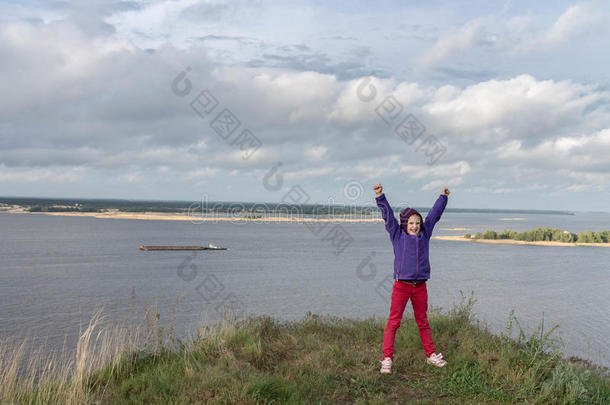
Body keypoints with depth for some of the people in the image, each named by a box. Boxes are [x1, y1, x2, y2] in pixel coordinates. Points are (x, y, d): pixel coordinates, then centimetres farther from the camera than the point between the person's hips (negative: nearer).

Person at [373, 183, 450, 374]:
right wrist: (380, 196, -9)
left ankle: (431, 355, 27)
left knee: (423, 322, 16)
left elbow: (434, 214, 18)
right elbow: (388, 215, -3)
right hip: (401, 285, -4)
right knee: (393, 322, -4)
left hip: (420, 286, 4)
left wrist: (443, 197, 24)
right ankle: (387, 359, -1)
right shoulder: (398, 235, 2)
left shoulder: (424, 234, 10)